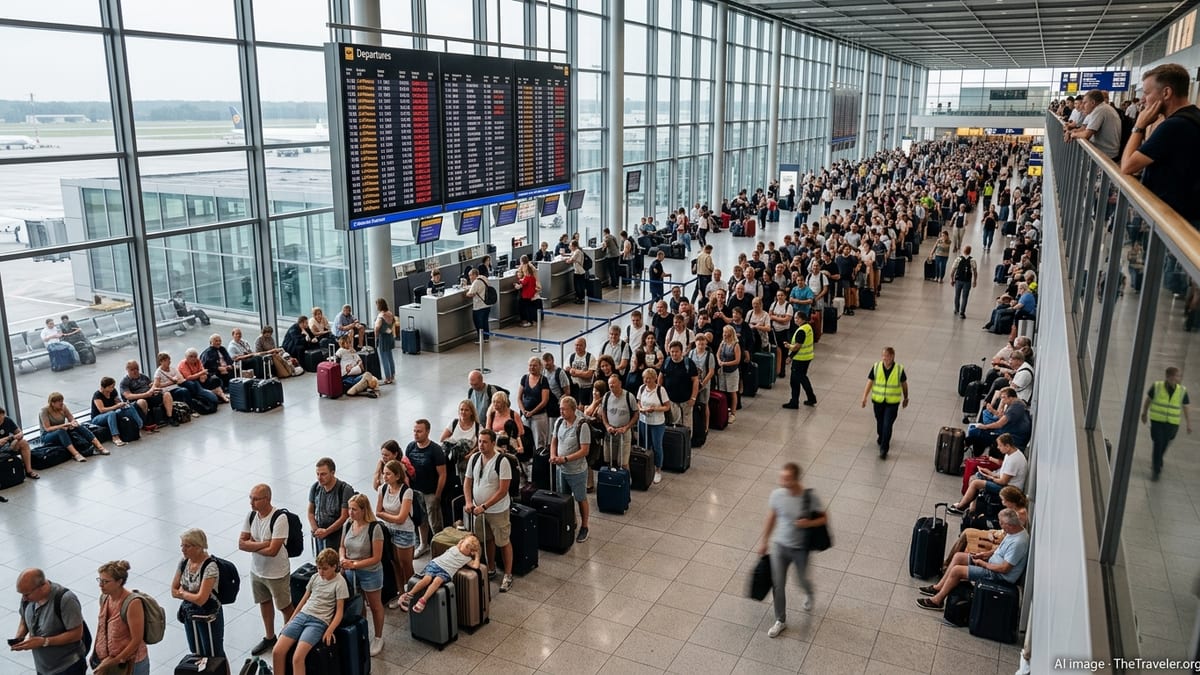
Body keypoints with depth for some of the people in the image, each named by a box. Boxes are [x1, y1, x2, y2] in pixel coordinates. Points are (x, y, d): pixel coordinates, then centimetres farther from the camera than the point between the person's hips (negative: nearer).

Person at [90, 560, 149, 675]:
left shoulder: (132, 603, -24)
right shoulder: (104, 598, -2)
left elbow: (137, 640, -21)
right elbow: (102, 628, 11)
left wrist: (114, 661, -18)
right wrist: (96, 653, 7)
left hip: (131, 665, -6)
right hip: (106, 662, 6)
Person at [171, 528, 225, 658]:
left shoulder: (210, 567, -27)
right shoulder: (184, 562, -5)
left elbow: (200, 599, -29)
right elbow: (173, 591, 3)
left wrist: (182, 593, -11)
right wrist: (190, 596, -13)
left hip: (208, 618, -7)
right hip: (189, 616, 7)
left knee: (214, 656, 9)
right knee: (196, 655, 21)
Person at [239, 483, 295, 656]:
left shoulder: (279, 518, -28)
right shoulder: (251, 516, -7)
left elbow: (272, 550, -30)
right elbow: (241, 544, -8)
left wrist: (251, 545, -15)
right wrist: (262, 544, -24)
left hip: (277, 573, -7)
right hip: (256, 570, 7)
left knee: (285, 607, 12)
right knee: (264, 603, 23)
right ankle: (270, 637, 43)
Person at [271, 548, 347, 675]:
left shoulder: (339, 583, -6)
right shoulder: (315, 577, 12)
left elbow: (339, 611, -6)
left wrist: (329, 631, -17)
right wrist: (291, 620, 18)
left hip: (319, 621, -6)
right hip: (301, 615, 6)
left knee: (297, 658, -26)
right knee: (277, 652, -11)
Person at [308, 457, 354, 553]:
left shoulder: (345, 489, -13)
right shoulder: (315, 488, 4)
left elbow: (344, 517, -13)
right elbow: (310, 512, 12)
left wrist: (326, 532, -12)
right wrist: (316, 530, -3)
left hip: (337, 536, -5)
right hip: (319, 535, 5)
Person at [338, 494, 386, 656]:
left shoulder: (374, 528, -25)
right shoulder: (347, 524, -7)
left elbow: (376, 558, -22)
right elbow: (342, 547, 8)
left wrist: (354, 564, -24)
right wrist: (342, 559, -12)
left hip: (370, 573, -5)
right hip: (350, 572, 5)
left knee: (375, 606, 15)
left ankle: (378, 638, 33)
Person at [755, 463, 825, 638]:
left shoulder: (809, 497, -23)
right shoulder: (776, 494, -15)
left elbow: (824, 519, -8)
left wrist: (809, 523, -28)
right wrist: (763, 541, 10)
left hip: (801, 549, -2)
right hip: (780, 546, 2)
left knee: (802, 580, 19)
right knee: (778, 585, 8)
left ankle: (809, 592, 57)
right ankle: (781, 621, 29)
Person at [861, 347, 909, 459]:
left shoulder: (899, 369, -12)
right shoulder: (876, 367, -9)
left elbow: (904, 384, 3)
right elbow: (870, 382, -5)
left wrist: (906, 398, 13)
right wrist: (864, 396, -12)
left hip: (892, 403, -2)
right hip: (878, 401, 2)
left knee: (887, 425, -7)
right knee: (880, 422, 20)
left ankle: (884, 449, 1)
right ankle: (881, 437, 48)